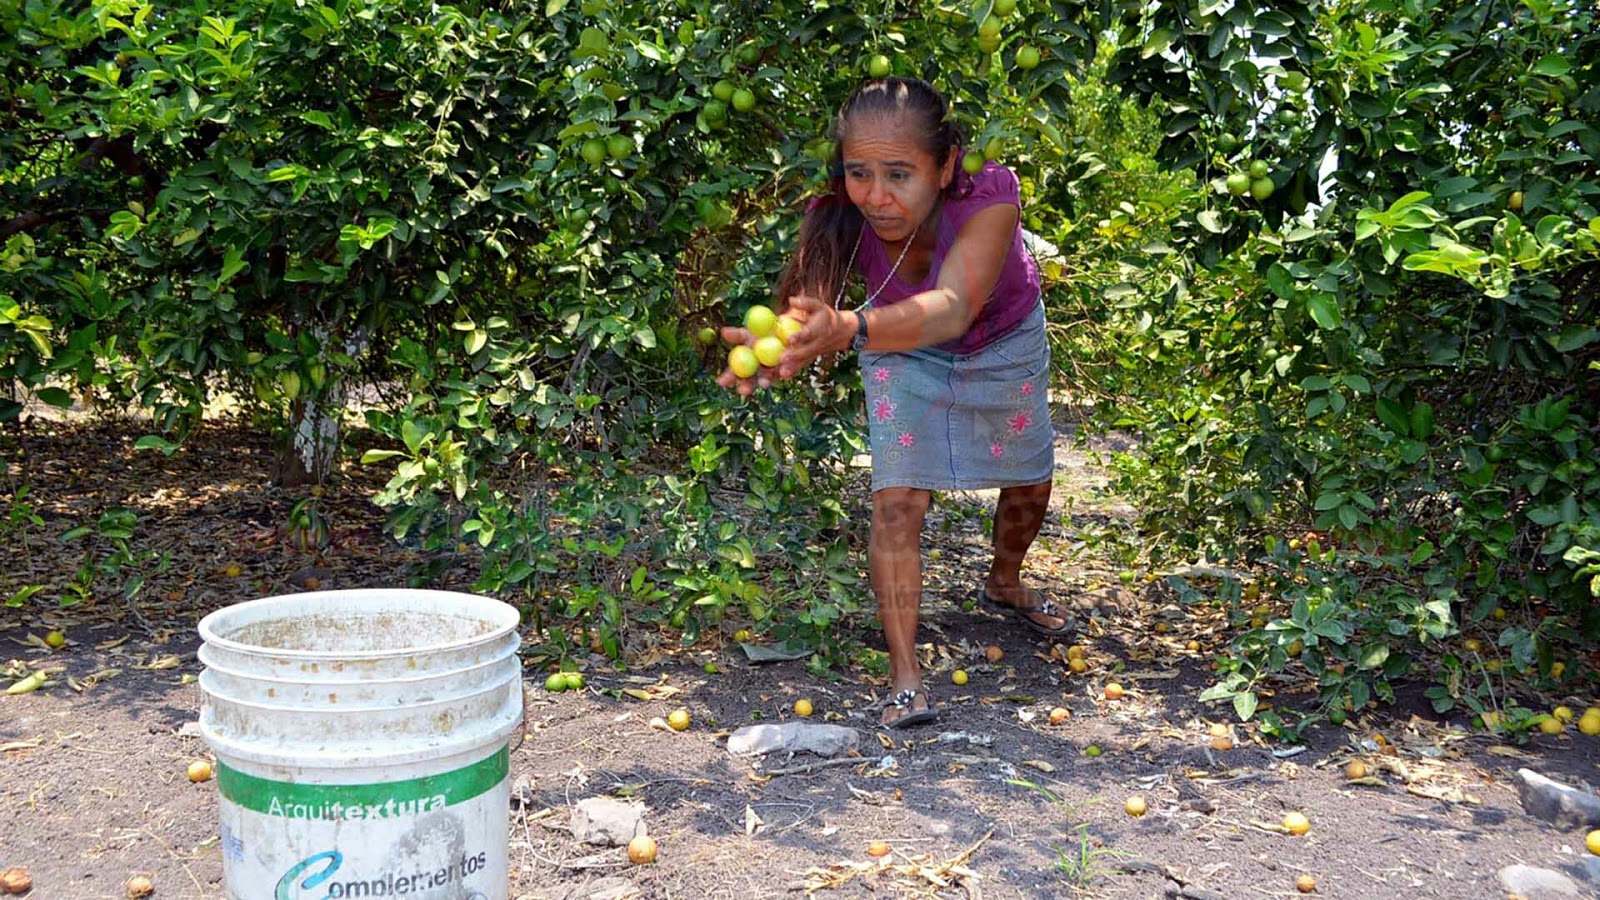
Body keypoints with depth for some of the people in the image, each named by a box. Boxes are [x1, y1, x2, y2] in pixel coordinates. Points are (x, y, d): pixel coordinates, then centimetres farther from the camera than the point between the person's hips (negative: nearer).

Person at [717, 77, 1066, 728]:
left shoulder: (989, 194, -42)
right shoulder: (844, 216, -34)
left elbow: (952, 308, -57)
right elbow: (808, 305, -47)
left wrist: (848, 328, -76)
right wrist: (779, 349, -72)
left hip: (1004, 342, 1)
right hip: (905, 352, 0)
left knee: (1030, 483, 16)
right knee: (897, 499, -14)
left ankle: (1004, 584, 48)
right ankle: (904, 675, -3)